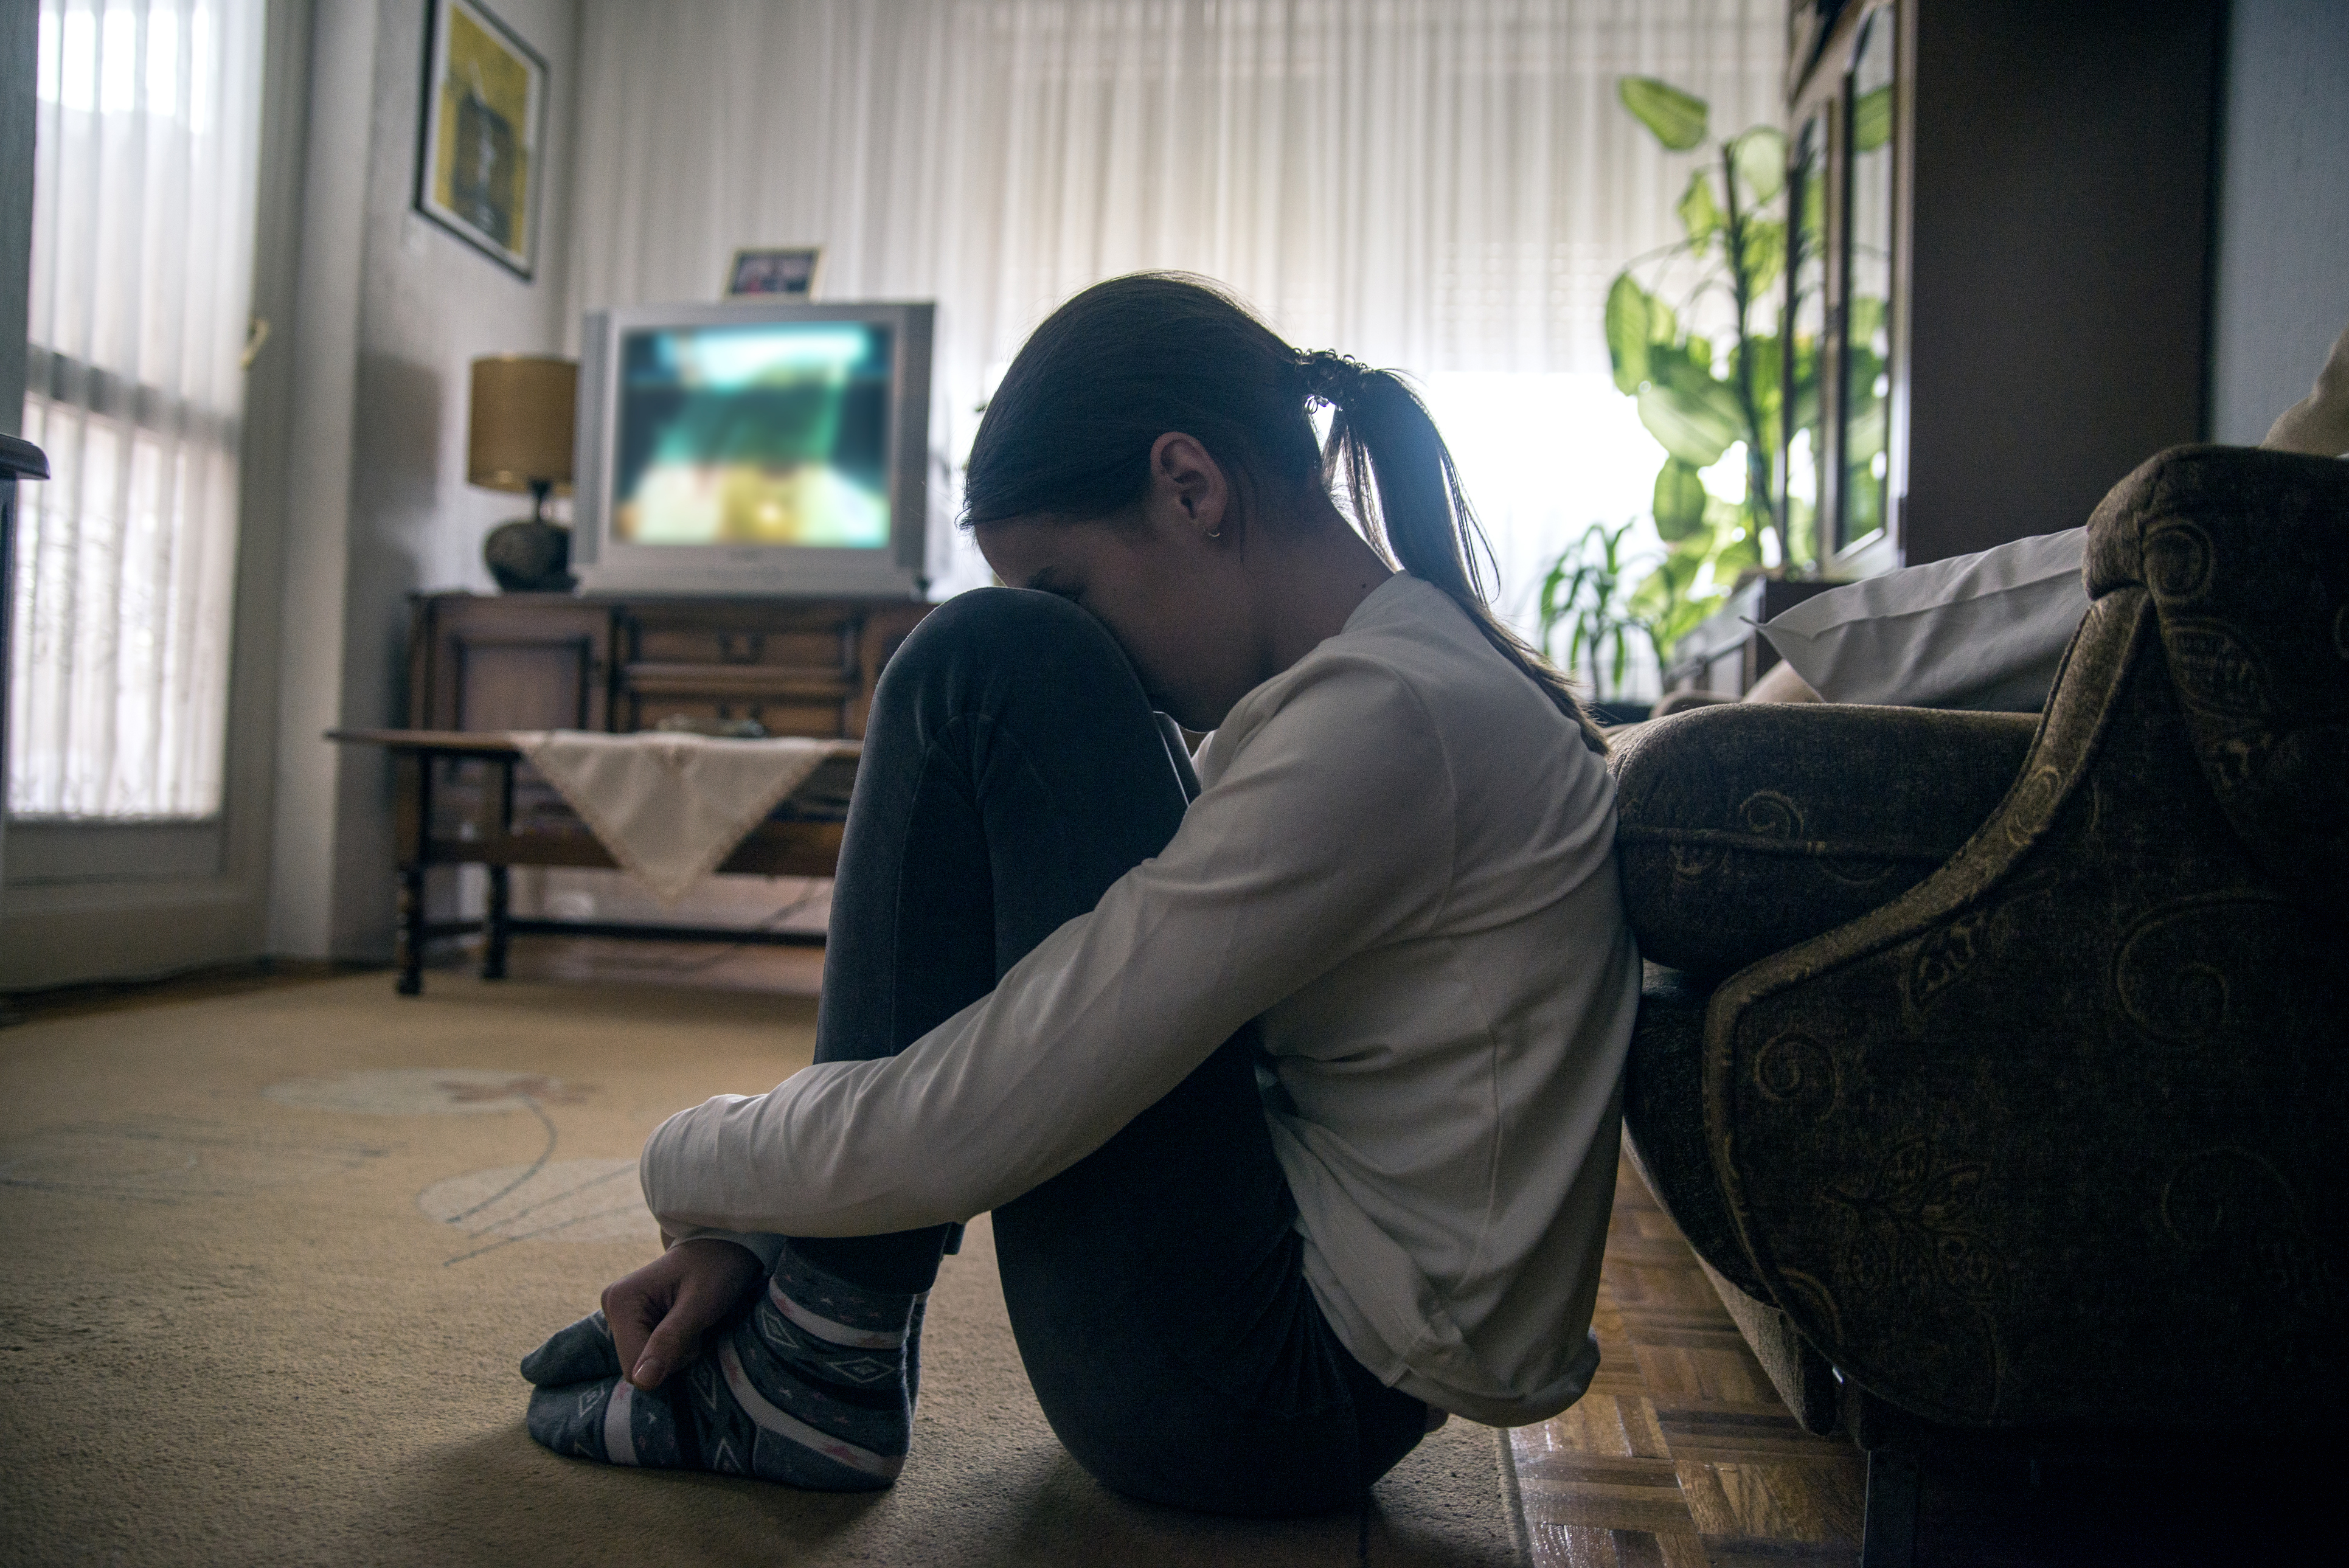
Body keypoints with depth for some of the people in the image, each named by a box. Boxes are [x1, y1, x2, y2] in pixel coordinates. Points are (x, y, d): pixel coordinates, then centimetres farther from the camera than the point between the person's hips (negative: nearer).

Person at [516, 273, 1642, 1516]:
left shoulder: (1382, 719, -22)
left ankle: (816, 1368, -7)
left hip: (1296, 1397, -10)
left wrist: (688, 1169, -3)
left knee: (988, 672, -15)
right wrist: (749, 1232, 5)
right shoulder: (1405, 672, 9)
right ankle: (808, 1301, 11)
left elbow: (967, 1128, -24)